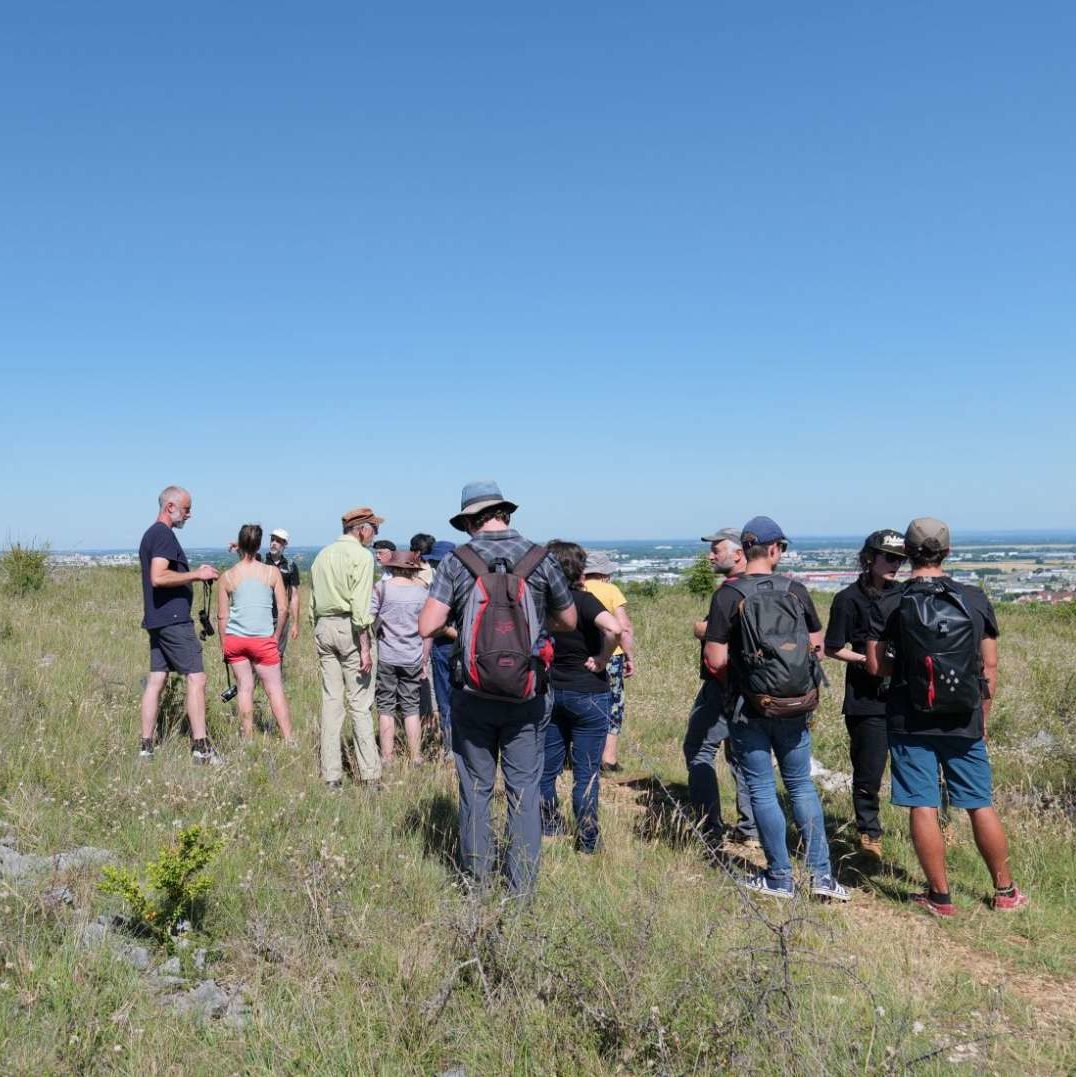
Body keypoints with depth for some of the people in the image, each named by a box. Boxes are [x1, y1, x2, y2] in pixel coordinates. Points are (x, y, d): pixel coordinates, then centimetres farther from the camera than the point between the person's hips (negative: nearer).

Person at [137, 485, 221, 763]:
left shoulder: (150, 534, 20)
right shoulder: (164, 535, -12)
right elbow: (159, 577, -24)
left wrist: (194, 575, 19)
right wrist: (195, 574, -16)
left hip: (157, 619, 10)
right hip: (173, 618, -10)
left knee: (155, 680, 9)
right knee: (196, 678, -7)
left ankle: (146, 746, 11)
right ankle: (200, 746, -7)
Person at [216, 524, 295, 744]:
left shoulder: (227, 577, 0)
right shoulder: (272, 572, -2)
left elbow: (222, 615, 2)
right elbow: (283, 608, -3)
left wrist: (223, 644, 12)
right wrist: (277, 636, 9)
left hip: (234, 639, 1)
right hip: (263, 639, -1)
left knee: (244, 687, 9)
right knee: (275, 689, 3)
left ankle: (248, 739, 11)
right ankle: (289, 740, -1)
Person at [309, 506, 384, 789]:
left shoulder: (322, 555, 15)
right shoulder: (361, 556, -7)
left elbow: (312, 603, 15)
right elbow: (359, 606, -15)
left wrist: (320, 635, 19)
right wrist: (365, 648, -15)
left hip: (322, 628, 7)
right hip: (349, 628, -7)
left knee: (330, 700, 8)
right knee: (360, 703, -2)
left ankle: (330, 775, 11)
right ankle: (370, 774, 1)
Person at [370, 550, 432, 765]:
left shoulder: (382, 587, -3)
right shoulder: (423, 590, 3)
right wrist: (424, 661, 12)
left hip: (386, 657, -2)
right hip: (413, 659, 2)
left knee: (386, 707, 6)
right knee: (411, 708, 10)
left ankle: (387, 757, 7)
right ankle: (416, 758, 12)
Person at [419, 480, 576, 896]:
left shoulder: (456, 561, -8)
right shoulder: (539, 558, -4)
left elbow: (427, 627, -14)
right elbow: (568, 621, 8)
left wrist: (454, 618, 6)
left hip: (472, 693, 0)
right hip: (526, 694, 1)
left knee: (476, 789, 13)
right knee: (524, 791, 10)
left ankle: (478, 882, 23)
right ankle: (521, 887, 16)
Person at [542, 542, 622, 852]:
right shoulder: (583, 600, -17)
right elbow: (614, 628, -34)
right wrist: (602, 661, -19)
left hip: (549, 692, 5)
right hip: (588, 694, -5)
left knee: (547, 767, 16)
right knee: (586, 773, 4)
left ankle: (548, 829, 28)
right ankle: (587, 843, 9)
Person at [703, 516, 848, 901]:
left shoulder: (729, 594, -11)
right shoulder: (796, 590, -1)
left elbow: (716, 661, -13)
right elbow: (817, 646, 8)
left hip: (750, 709, -3)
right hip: (796, 708, 3)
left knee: (762, 791, 8)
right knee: (802, 786, 16)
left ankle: (780, 878, 15)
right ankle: (822, 874, 17)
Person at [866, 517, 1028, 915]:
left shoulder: (888, 604, -7)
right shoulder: (975, 599, 0)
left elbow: (875, 666, -6)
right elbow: (990, 665, 4)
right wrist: (982, 715, 15)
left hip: (910, 722, -2)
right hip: (964, 723, 2)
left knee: (923, 808, 4)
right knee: (981, 806, 14)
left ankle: (940, 896, 12)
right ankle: (1005, 891, 25)